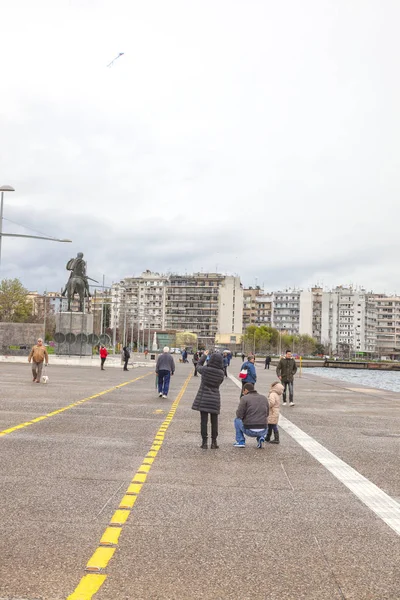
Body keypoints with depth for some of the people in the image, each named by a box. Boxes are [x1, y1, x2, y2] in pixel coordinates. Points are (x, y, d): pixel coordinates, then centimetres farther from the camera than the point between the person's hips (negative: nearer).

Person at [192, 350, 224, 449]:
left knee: (204, 421, 3)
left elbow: (198, 366, 9)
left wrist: (204, 356, 22)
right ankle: (214, 442, 14)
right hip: (215, 399, 2)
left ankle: (204, 442, 4)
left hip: (203, 398, -2)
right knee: (214, 421, 10)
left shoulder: (205, 369, -12)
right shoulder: (221, 373, -6)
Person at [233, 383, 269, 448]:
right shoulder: (264, 398, 10)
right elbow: (267, 414, 15)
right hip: (262, 431, 3)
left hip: (249, 430, -3)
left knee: (237, 420, 25)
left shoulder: (244, 398, -4)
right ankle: (261, 438, 9)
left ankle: (240, 441, 17)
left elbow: (239, 414, -6)